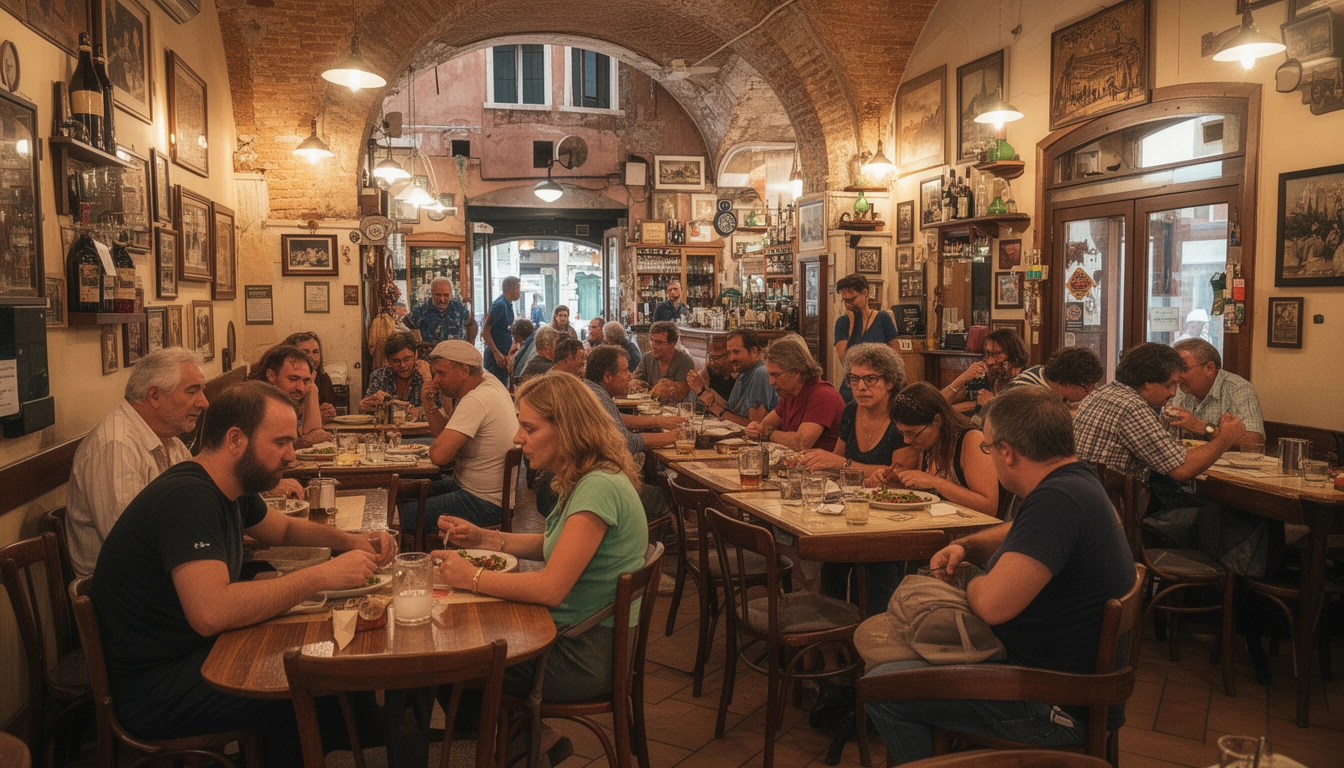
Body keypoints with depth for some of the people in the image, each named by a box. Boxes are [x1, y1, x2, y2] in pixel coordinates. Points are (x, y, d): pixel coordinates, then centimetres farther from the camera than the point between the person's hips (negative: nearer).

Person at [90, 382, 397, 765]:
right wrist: (321, 575, -31)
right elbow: (211, 613, -37)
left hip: (196, 651, 9)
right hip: (152, 687, -9)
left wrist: (351, 541, 4)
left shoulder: (232, 489, 4)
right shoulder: (187, 496, -25)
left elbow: (284, 529, 23)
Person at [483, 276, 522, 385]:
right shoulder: (500, 305, -16)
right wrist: (497, 353, -24)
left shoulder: (508, 305, 13)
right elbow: (485, 331, -21)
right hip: (497, 355, -10)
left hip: (504, 353, 10)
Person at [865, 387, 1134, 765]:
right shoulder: (1074, 479, 6)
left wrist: (971, 586, -12)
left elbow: (992, 603, -36)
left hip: (1060, 706, -11)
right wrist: (964, 546, 5)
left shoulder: (1058, 500, -29)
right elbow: (1014, 535, 26)